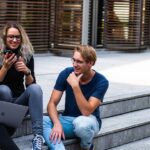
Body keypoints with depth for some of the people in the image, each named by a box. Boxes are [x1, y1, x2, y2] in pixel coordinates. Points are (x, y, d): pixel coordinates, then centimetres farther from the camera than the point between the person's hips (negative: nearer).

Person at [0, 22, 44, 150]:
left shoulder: (27, 55, -2)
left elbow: (30, 85, -5)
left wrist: (27, 72, -25)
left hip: (19, 101, 2)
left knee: (36, 88, -26)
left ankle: (38, 135, -37)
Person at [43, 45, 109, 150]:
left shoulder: (101, 82, -17)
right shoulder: (66, 73, -8)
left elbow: (86, 112, -26)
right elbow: (52, 103, -10)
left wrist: (75, 86, -33)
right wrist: (57, 124, -29)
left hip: (88, 121, -3)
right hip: (67, 120, 3)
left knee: (81, 123, -40)